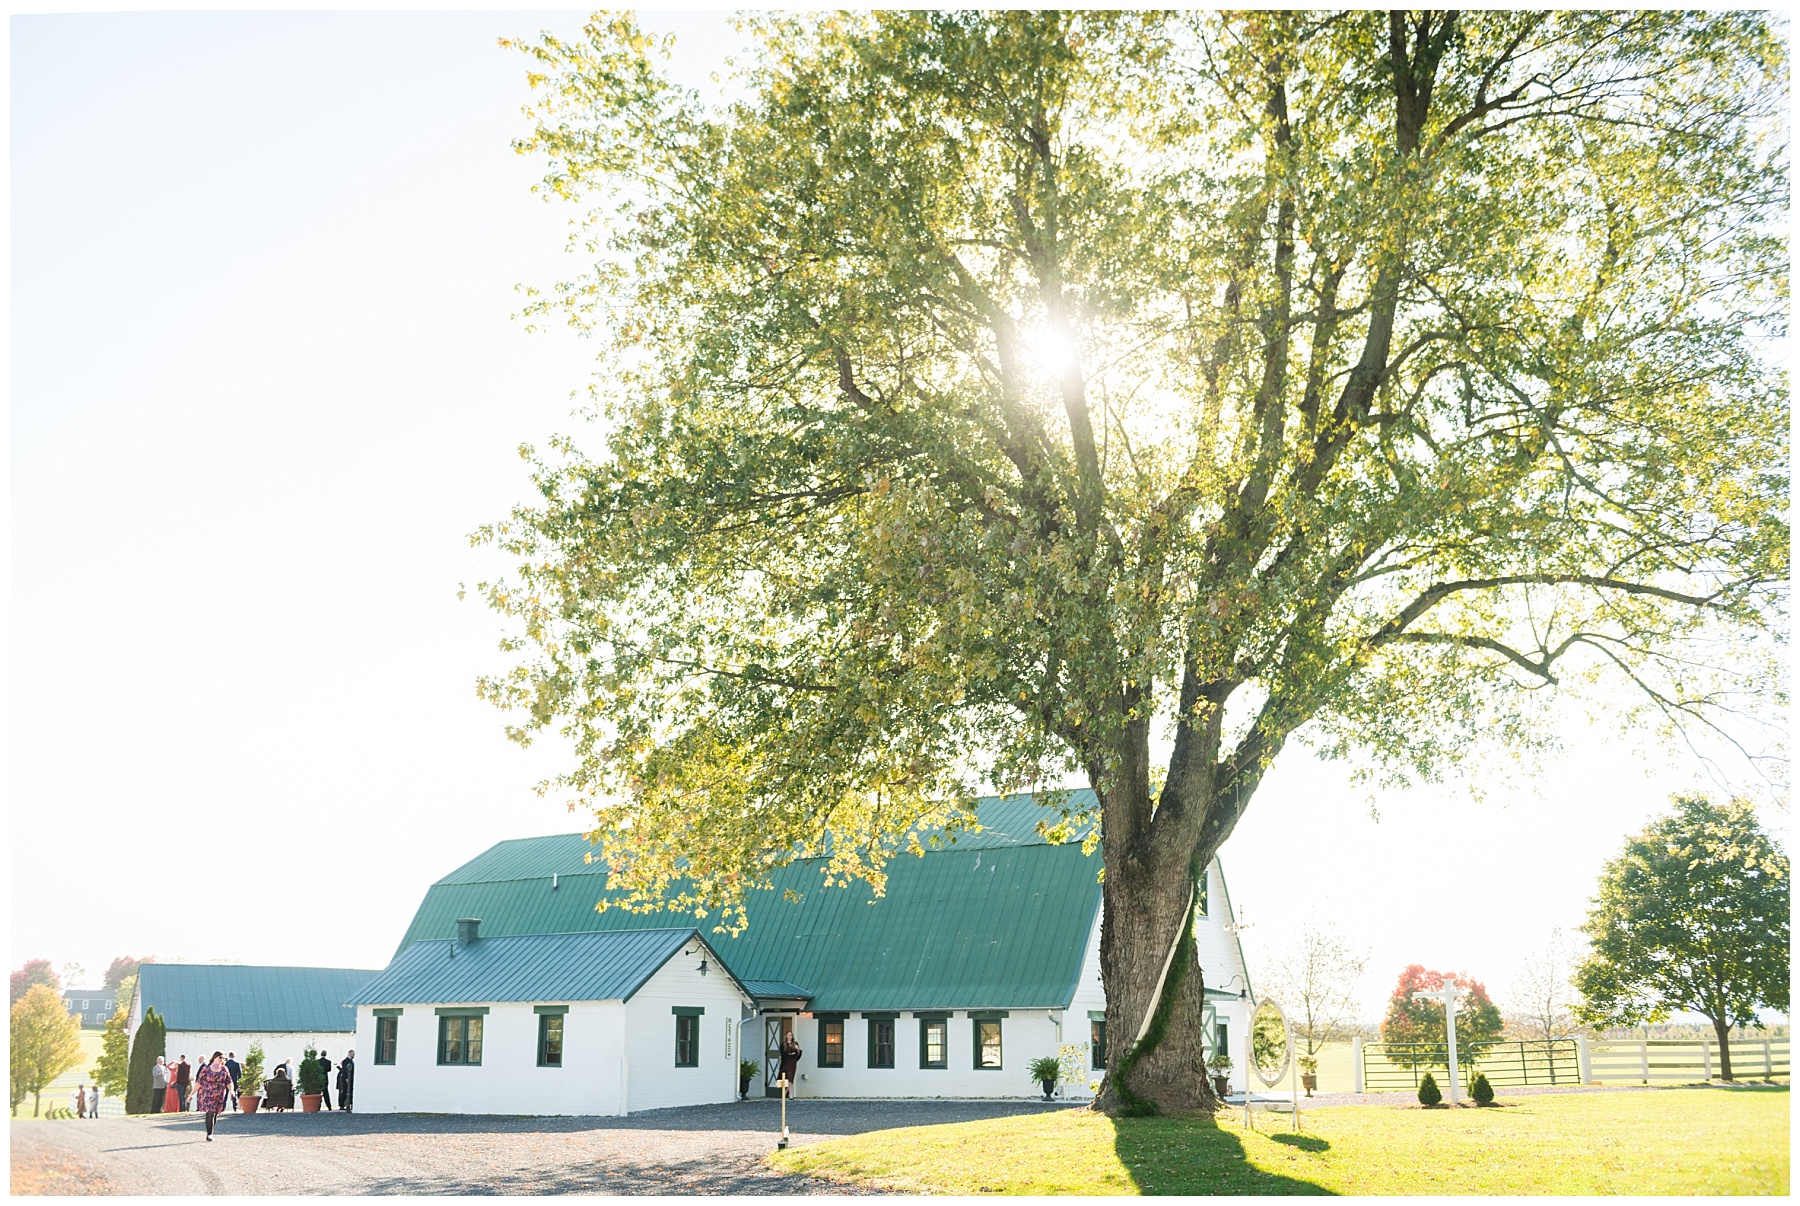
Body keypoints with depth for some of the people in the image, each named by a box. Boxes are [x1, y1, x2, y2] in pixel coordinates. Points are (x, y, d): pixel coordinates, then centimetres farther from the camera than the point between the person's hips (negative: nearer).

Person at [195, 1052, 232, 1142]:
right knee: (210, 1114, -13)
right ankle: (209, 1135, -8)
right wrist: (192, 1094, -7)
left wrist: (231, 1091, -8)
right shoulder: (206, 1069, -3)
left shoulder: (224, 1069, 7)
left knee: (215, 1115, 7)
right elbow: (199, 1082, -4)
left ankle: (210, 1134, 21)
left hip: (220, 1096, 4)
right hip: (207, 1095, -4)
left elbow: (228, 1082, 8)